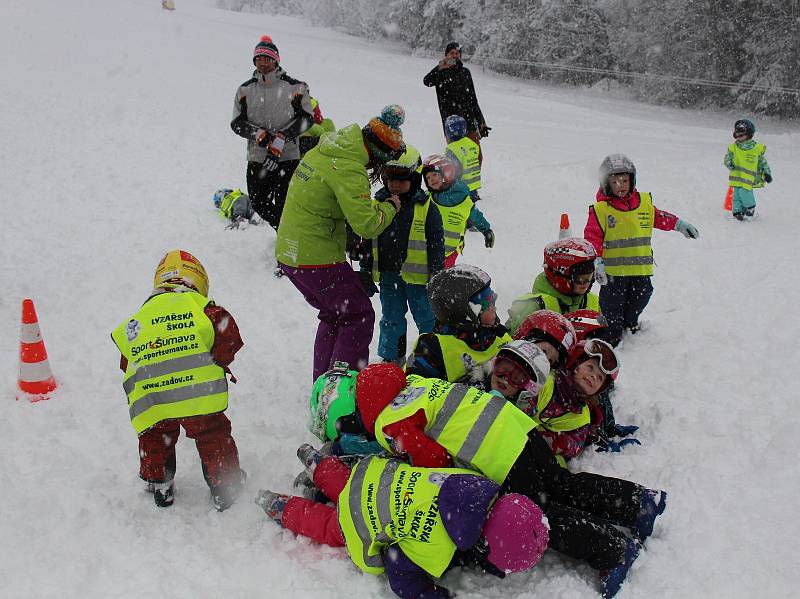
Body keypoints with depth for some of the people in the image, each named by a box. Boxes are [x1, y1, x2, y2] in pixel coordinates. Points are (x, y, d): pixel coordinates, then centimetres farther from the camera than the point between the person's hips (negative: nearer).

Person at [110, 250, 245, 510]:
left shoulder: (138, 319, 23)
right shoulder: (199, 305, 8)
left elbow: (126, 362, 24)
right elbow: (227, 334, -3)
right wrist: (220, 362, 13)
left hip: (151, 400, 4)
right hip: (198, 392, -3)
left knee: (154, 440, 29)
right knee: (213, 436, 16)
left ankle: (159, 487, 38)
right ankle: (224, 486, 24)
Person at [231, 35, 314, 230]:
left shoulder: (295, 87, 0)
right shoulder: (245, 89, 9)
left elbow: (305, 118, -6)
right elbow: (237, 122, 5)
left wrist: (281, 138, -17)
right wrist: (259, 134, -14)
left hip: (287, 157, -4)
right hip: (256, 158, 4)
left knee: (284, 207, -10)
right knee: (259, 204, 11)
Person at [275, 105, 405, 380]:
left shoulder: (320, 151, 10)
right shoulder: (349, 169, -20)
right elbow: (367, 224, -26)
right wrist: (390, 206, -6)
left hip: (288, 253, 9)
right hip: (317, 259, -9)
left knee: (334, 315, 23)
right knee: (359, 316, 5)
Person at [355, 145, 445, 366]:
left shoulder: (426, 207, -8)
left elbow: (436, 244, -5)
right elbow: (367, 242, 9)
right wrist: (366, 274, 8)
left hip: (417, 276, -4)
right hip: (388, 274, 4)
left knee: (426, 318, 8)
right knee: (391, 319, 15)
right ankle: (391, 359, 29)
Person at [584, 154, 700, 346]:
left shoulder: (645, 202, 5)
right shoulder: (600, 209, -9)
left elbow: (659, 217, 23)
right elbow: (592, 237, -10)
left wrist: (679, 225, 21)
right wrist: (596, 261, -19)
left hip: (641, 267, 5)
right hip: (613, 269, -5)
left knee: (641, 296, 18)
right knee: (612, 304, 2)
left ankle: (630, 324, 42)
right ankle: (612, 335, 18)